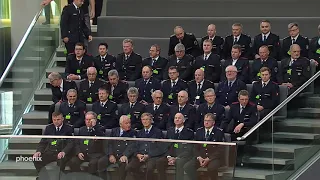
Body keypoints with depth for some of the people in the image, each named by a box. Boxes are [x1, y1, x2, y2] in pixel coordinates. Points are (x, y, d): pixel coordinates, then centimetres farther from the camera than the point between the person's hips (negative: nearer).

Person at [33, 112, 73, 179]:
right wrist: (39, 151, -6)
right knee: (36, 159, -22)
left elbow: (70, 143, -5)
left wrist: (63, 152, -25)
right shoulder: (48, 128, 16)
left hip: (62, 153, -4)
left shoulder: (68, 128, 4)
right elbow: (43, 142, 16)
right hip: (49, 152, 4)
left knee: (61, 160, -39)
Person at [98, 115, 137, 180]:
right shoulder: (114, 130, 16)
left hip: (123, 156, -3)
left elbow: (131, 146, -8)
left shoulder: (133, 133, 5)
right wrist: (110, 155, -9)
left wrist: (125, 156, -26)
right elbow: (109, 143, 8)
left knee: (123, 163, -36)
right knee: (101, 162, -21)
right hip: (112, 155, 3)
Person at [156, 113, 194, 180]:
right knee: (159, 162, -24)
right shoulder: (170, 131, 19)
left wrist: (177, 158, -15)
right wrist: (168, 157, -8)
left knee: (179, 162, -37)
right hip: (171, 155, 4)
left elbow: (189, 149, -3)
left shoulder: (189, 132, 4)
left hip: (183, 157, -4)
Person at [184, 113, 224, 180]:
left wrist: (209, 159, -17)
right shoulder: (199, 131, 13)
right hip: (200, 157, 4)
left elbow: (220, 149, -5)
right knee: (187, 167, -23)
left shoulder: (219, 132, 0)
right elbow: (195, 147, 12)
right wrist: (199, 157, -9)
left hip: (213, 158, -4)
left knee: (212, 167, -38)